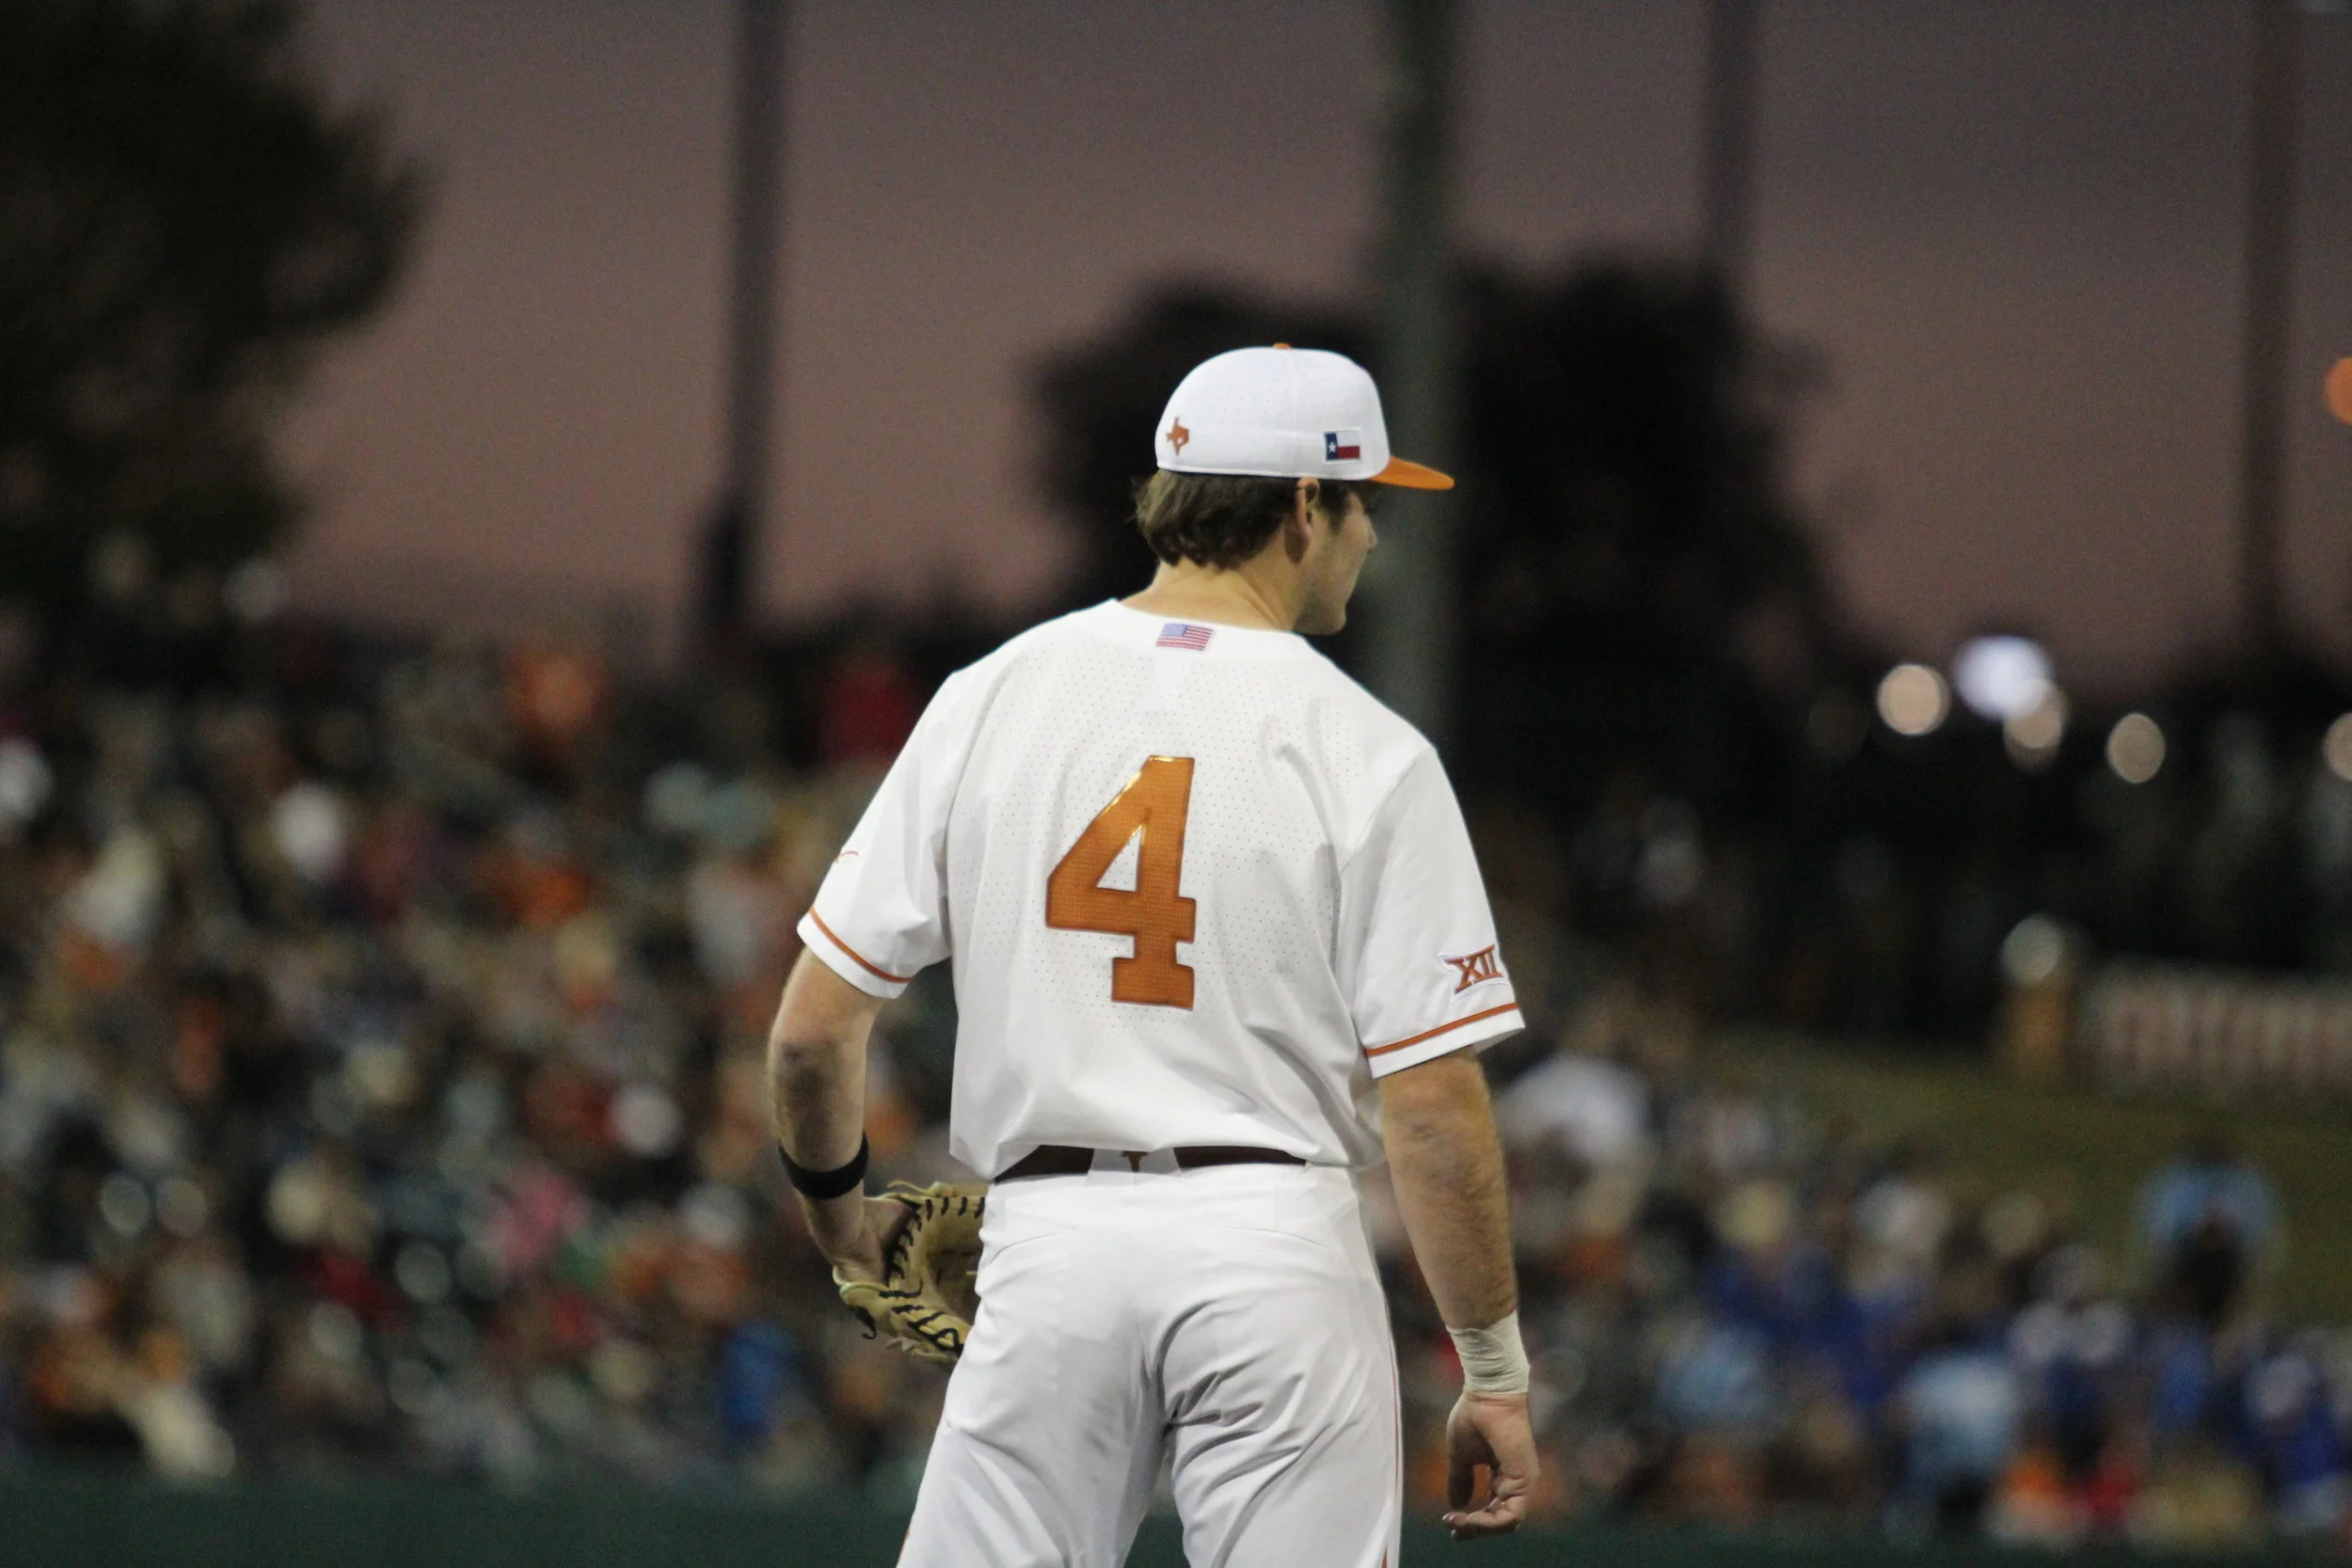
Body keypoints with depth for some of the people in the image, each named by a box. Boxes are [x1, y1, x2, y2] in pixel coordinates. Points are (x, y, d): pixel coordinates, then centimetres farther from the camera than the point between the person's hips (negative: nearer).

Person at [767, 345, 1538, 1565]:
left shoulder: (990, 697, 5)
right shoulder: (1364, 752, -4)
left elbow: (813, 1027, 4)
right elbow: (1432, 1105, -8)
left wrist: (837, 1207, 24)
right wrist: (1496, 1375, 1)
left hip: (1046, 1238, 3)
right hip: (1274, 1239, -3)